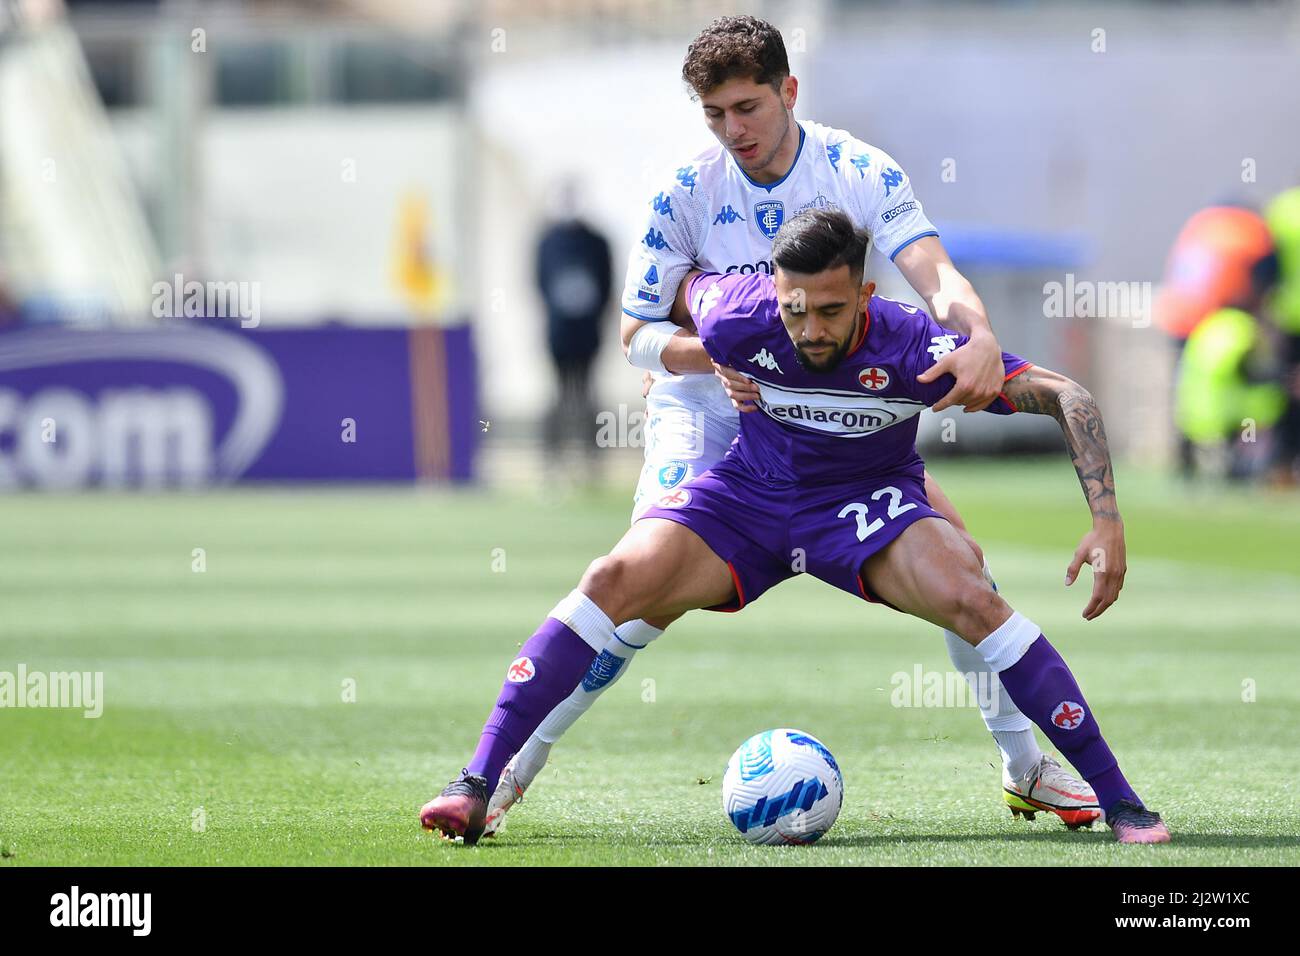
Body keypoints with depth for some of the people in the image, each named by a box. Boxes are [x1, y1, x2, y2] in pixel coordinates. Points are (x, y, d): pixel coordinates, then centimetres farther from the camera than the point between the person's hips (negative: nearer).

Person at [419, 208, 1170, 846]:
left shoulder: (911, 347, -28)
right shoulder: (735, 317, -24)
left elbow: (1069, 398, -23)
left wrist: (1108, 522, -30)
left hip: (868, 502, -1)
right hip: (748, 495, 1)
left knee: (972, 600, -28)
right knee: (615, 580, -23)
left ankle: (1117, 799, -18)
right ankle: (477, 786, -19)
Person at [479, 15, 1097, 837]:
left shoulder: (862, 174, -14)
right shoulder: (688, 193, -14)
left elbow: (935, 275, -27)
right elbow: (639, 334, -8)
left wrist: (978, 335, -50)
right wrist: (722, 351, -30)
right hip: (709, 410, -2)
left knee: (954, 548, -10)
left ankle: (1025, 766, 4)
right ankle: (514, 759, -9)